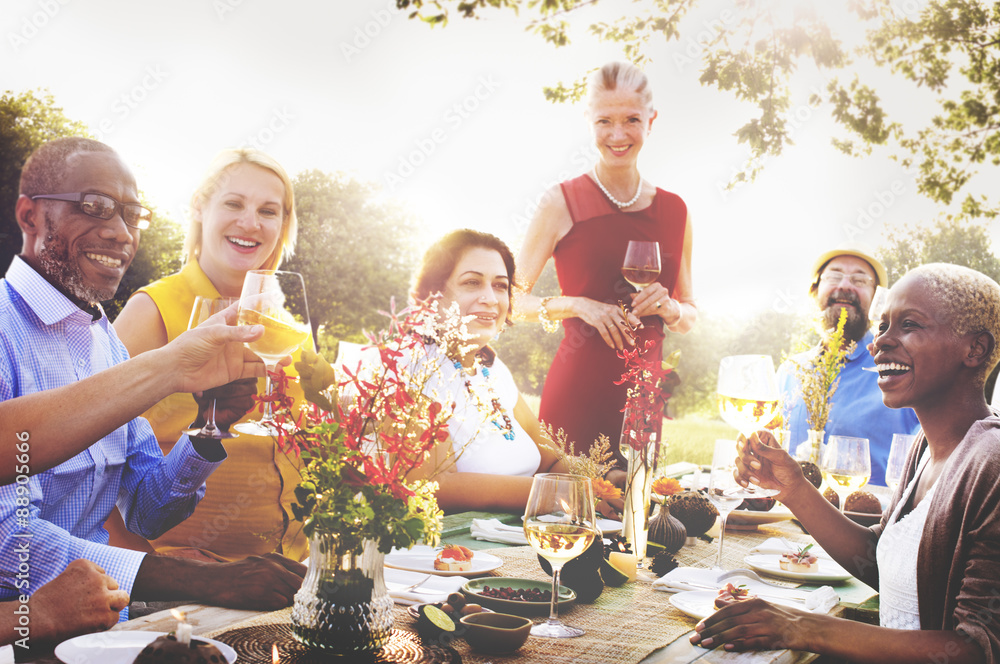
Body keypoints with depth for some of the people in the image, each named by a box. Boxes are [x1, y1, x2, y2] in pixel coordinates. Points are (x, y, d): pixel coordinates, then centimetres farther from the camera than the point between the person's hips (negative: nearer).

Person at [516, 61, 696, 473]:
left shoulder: (673, 211, 9)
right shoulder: (562, 203, -2)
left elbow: (690, 316, 16)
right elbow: (513, 299, -1)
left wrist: (668, 308, -4)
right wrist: (576, 305, -14)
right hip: (575, 393, -4)